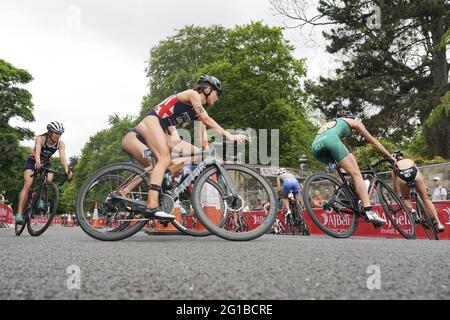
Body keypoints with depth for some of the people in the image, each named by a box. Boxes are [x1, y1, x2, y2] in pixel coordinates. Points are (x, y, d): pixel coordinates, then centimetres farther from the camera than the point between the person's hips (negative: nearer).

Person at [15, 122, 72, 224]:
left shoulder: (60, 144, -18)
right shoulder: (40, 139, -26)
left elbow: (63, 157, -30)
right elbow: (37, 151, -43)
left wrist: (67, 170, -48)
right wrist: (37, 162, -64)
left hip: (46, 163, 3)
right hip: (33, 162, -3)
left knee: (49, 179, -26)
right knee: (27, 185, -20)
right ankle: (19, 214, -23)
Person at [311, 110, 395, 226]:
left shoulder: (329, 123, 44)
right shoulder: (354, 122, 31)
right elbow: (373, 141, 32)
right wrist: (390, 156, 39)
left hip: (315, 146, 6)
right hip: (330, 140, -6)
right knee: (356, 174, -2)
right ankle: (369, 211, -16)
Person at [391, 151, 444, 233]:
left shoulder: (395, 165, 37)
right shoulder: (410, 161, 41)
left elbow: (394, 184, 37)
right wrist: (423, 187, 55)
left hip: (401, 177, -1)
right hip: (415, 174, 1)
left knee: (406, 198, 26)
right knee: (426, 199, 12)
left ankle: (412, 210, -3)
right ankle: (438, 222, 5)